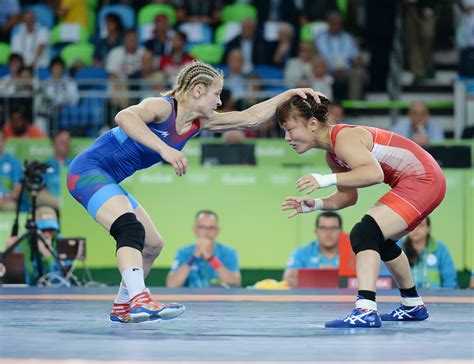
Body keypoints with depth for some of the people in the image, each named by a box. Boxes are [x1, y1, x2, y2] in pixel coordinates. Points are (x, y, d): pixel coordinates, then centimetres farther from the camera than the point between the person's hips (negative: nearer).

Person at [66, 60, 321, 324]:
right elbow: (124, 117, -41)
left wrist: (289, 94, 4)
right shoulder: (163, 107, -20)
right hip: (89, 169, -10)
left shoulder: (200, 122, 5)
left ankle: (123, 308, 32)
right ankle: (140, 302, -44)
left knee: (153, 245, 18)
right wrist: (164, 149, -47)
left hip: (108, 182, 10)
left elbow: (251, 118, 10)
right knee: (131, 229, -31)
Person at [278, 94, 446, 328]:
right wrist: (315, 205, -2)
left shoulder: (343, 137, -21)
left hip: (422, 180, -11)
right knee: (379, 238, 28)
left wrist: (327, 180, -38)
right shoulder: (331, 154, 9)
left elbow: (374, 173, -37)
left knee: (364, 234, -23)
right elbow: (348, 196, 13)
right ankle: (413, 306, 44)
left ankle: (365, 310, -34)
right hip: (419, 183, 11)